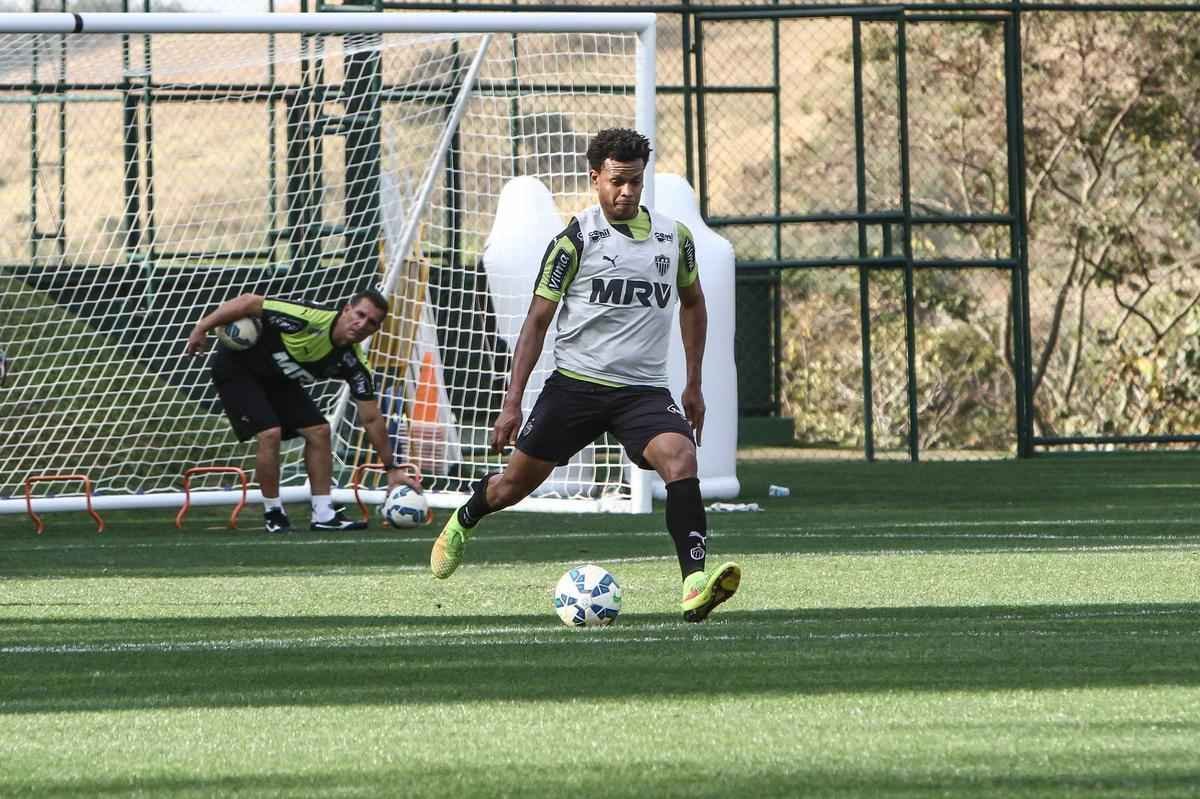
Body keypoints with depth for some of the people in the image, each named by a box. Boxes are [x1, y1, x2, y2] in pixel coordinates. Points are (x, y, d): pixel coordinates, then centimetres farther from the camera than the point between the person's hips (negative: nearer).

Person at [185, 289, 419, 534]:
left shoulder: (353, 364, -14)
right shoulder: (310, 318, -34)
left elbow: (372, 420, -5)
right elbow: (249, 302, -28)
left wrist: (392, 469, -6)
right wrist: (202, 328, -26)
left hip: (277, 379, 7)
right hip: (236, 367, -7)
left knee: (319, 431, -3)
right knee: (270, 432, -21)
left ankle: (323, 513, 5)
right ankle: (273, 514, -5)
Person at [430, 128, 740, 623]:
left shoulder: (675, 238, 6)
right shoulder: (577, 240, -5)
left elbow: (692, 302, 25)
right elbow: (537, 321, -1)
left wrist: (694, 385, 21)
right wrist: (512, 403, -7)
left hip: (644, 390, 1)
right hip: (575, 384, -1)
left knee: (681, 458, -27)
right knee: (516, 483, 8)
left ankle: (695, 586, -36)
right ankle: (463, 522, 45)